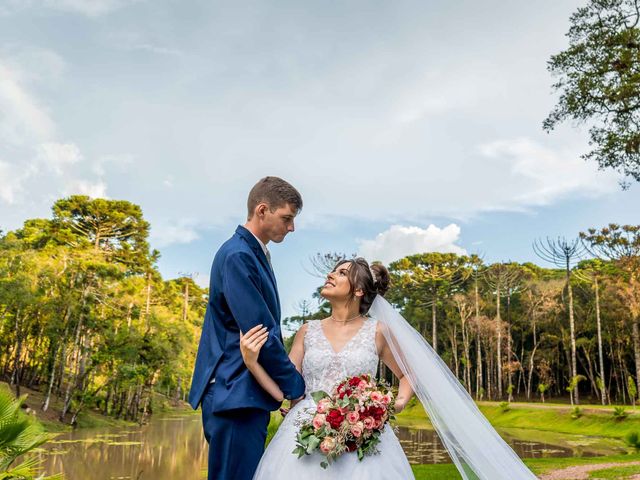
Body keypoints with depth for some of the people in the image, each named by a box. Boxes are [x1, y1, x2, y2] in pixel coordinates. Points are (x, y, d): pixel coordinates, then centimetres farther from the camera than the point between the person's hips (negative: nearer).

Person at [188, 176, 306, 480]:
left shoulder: (254, 254, 14)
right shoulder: (238, 255, -16)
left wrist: (286, 386, 14)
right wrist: (297, 387, -10)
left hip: (247, 396, 10)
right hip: (235, 396, -10)